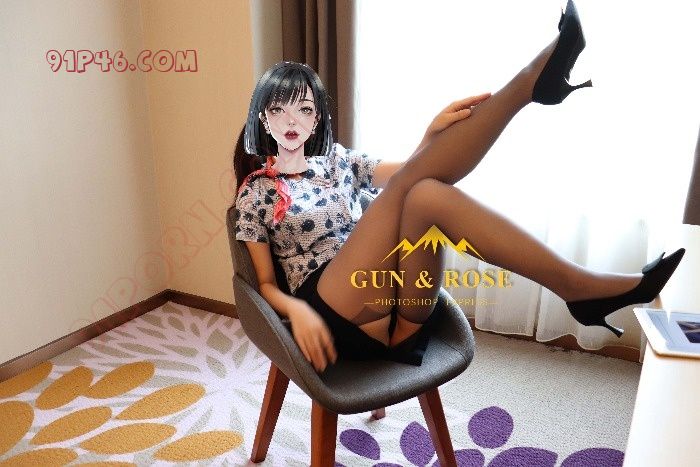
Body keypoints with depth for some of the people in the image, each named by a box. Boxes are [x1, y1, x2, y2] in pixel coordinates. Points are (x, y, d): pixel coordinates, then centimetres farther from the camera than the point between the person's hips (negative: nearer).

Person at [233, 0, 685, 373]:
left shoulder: (336, 160, 19)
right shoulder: (255, 191, 10)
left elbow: (400, 171, 9)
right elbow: (267, 283, 7)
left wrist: (434, 134, -11)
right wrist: (296, 310, -14)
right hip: (336, 314, -4)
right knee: (415, 182, -27)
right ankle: (578, 286, -29)